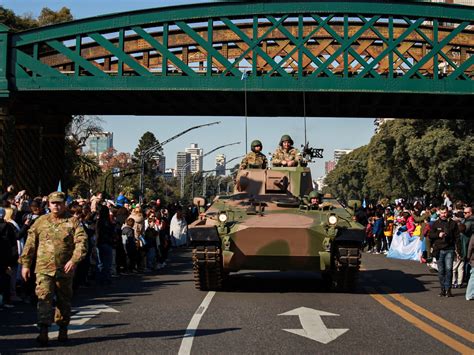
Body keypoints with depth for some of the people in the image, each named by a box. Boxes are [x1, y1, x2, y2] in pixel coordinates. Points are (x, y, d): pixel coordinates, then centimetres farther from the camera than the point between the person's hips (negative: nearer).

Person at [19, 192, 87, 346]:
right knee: (44, 298, -13)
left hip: (65, 270, 0)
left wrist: (74, 260, -22)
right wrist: (25, 264, 7)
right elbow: (30, 244, 10)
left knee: (64, 301, 12)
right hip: (44, 269, 0)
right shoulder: (41, 221, 7)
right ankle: (43, 332, -15)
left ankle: (63, 330, 26)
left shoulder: (73, 222, 1)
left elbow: (82, 241, -9)